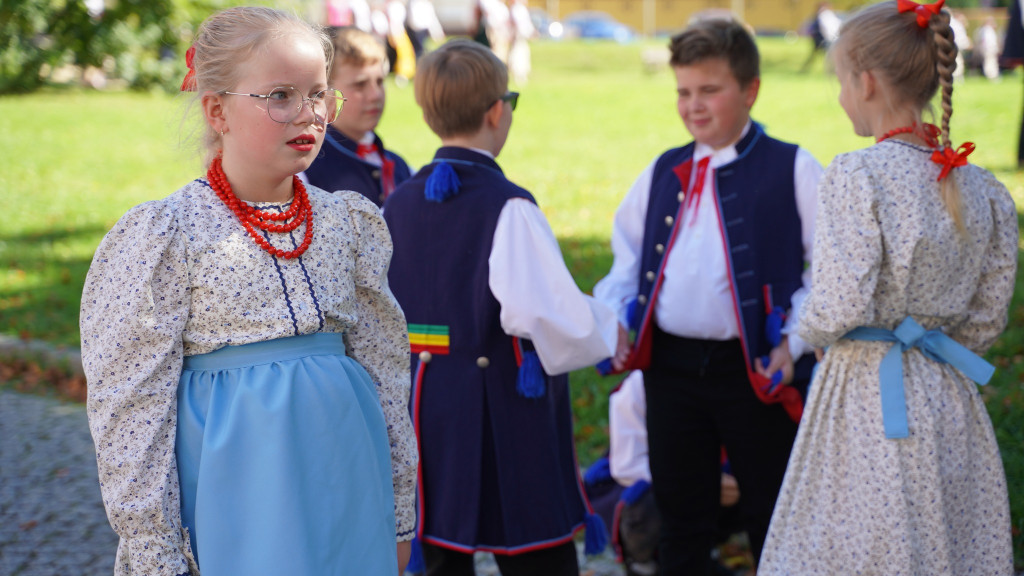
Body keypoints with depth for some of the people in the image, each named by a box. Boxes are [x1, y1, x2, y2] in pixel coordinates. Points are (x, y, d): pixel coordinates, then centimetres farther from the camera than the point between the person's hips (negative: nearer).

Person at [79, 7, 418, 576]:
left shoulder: (347, 222, 5)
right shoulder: (164, 235, -9)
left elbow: (383, 364, 11)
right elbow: (133, 407, -8)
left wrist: (400, 515, 13)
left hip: (345, 481, 5)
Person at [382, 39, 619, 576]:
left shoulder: (397, 205, 4)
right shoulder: (508, 209, -16)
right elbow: (556, 318, -21)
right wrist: (607, 326, -2)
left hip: (420, 413, 6)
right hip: (505, 417, -6)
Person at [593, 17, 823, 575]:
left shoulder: (793, 170, -4)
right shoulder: (662, 173, 12)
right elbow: (629, 258, 18)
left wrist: (795, 342, -15)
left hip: (755, 370, -4)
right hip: (670, 365, 5)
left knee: (773, 519, 6)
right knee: (680, 515, 15)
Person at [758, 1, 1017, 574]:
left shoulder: (857, 176, -16)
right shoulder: (983, 188, 2)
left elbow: (841, 308, -20)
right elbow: (987, 318, 8)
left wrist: (807, 325, 1)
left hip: (865, 398, -6)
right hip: (949, 396, 6)